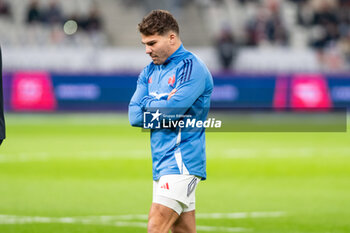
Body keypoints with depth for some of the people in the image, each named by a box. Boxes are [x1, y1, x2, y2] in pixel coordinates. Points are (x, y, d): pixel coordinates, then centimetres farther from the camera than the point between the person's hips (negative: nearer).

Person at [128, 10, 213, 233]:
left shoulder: (192, 68, -9)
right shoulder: (149, 72, 15)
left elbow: (171, 110, -20)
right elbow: (134, 116, 5)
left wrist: (147, 105, -2)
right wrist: (163, 106, -8)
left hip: (182, 162, -8)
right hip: (162, 164, 8)